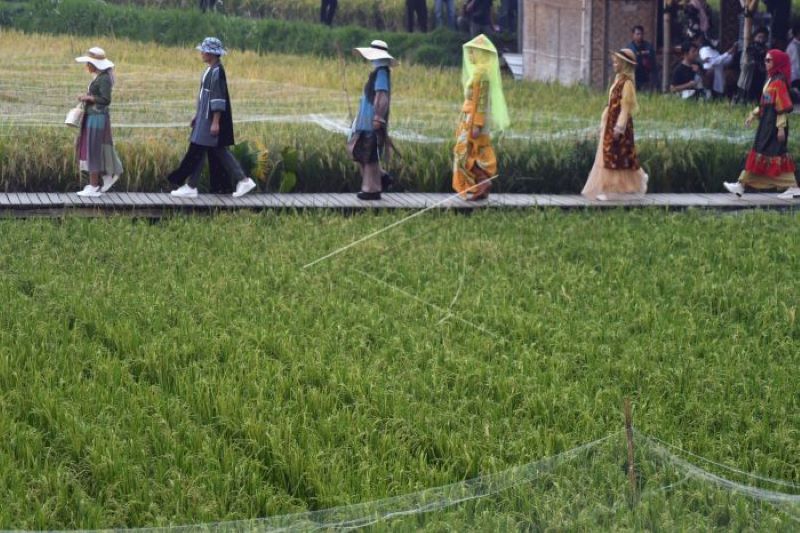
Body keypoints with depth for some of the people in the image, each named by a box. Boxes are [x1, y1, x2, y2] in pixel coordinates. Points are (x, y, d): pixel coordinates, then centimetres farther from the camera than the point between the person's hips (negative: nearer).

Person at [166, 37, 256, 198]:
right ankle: (243, 180, 11)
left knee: (197, 151, -5)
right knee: (219, 152, 11)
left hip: (211, 118, -10)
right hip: (205, 117, 10)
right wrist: (197, 116, 22)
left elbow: (218, 99, -20)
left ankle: (190, 187, 0)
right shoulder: (210, 70, 13)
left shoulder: (217, 71, -17)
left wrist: (215, 122, -22)